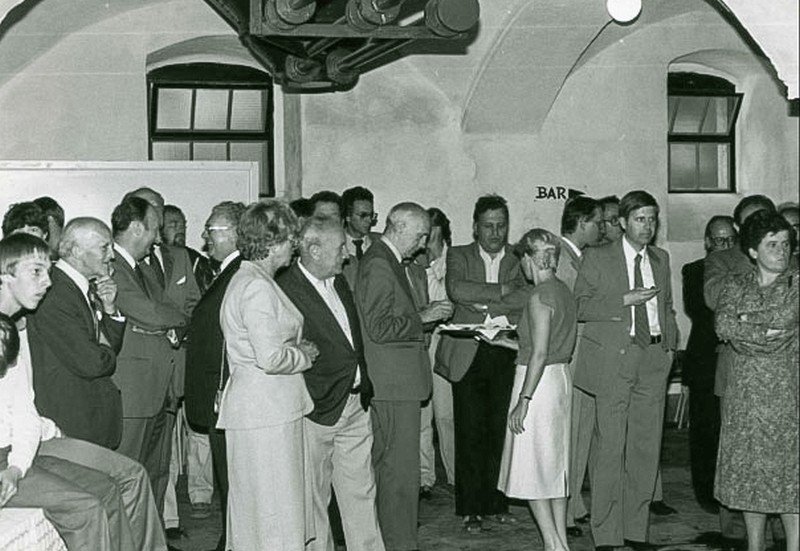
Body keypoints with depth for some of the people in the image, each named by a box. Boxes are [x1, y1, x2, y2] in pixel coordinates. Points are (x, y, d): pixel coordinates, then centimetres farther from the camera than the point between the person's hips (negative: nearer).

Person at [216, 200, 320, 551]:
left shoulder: (246, 280, 15)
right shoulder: (257, 288, -18)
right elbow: (272, 358, -24)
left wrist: (295, 349, 10)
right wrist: (305, 356, -7)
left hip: (265, 407, 11)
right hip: (266, 411, -11)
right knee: (274, 507, -4)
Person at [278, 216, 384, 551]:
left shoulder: (339, 282, 13)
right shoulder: (285, 289, -15)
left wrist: (364, 386, 15)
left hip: (356, 404, 7)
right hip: (317, 410, -7)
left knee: (361, 492, 11)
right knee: (313, 497, 6)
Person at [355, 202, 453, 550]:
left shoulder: (390, 262, 17)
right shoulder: (378, 265, -15)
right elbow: (379, 328, -21)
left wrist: (426, 316, 11)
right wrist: (422, 318, -14)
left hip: (398, 381, 10)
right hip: (393, 381, -10)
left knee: (387, 466, 15)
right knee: (401, 469, -6)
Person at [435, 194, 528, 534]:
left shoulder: (518, 259, 10)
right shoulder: (459, 256, 8)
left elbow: (528, 298, -7)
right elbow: (456, 289, -13)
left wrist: (483, 304, -12)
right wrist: (500, 291, -11)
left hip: (506, 356, 1)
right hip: (469, 356, -1)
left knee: (501, 432, 3)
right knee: (470, 434, 0)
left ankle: (496, 503, 14)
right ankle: (470, 509, 8)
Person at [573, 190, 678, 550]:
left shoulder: (660, 259, 17)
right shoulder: (597, 258, 2)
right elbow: (580, 306, -5)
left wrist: (669, 343, 11)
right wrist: (625, 300, -14)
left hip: (654, 358, 5)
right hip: (613, 358, -5)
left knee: (647, 447, 6)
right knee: (610, 447, -6)